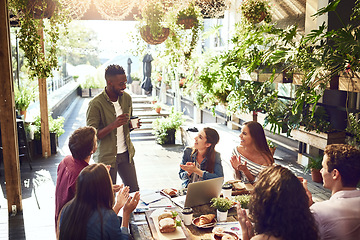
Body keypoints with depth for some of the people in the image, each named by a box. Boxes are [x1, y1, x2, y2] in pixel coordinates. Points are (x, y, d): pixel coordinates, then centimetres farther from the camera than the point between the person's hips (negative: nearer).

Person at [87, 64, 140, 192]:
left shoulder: (127, 98, 2)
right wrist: (113, 125, -30)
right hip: (106, 157, -5)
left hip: (126, 153, 5)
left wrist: (132, 125, -7)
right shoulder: (95, 104, -16)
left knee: (134, 191, 12)